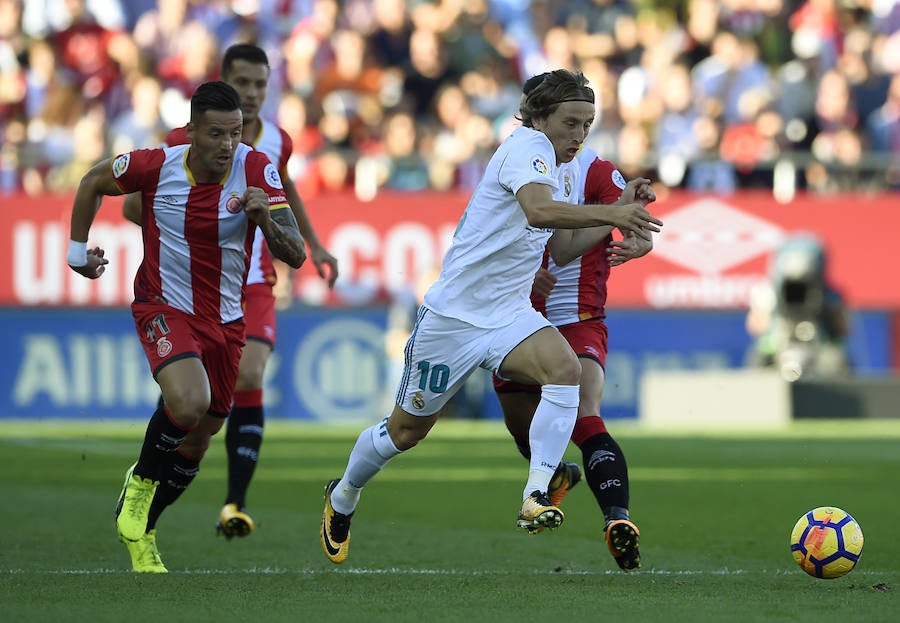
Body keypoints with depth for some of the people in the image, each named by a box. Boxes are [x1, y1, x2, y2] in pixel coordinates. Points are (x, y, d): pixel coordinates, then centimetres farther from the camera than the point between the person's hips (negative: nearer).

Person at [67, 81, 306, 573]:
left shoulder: (257, 170, -14)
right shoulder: (157, 166, -17)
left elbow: (295, 255, -18)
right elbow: (93, 182, 4)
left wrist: (264, 218, -36)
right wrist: (77, 249, 9)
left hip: (225, 321, 4)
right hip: (164, 308, -3)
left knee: (197, 441, 11)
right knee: (189, 403, -30)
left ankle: (140, 531, 34)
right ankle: (141, 481, -1)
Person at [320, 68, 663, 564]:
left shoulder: (548, 164, 10)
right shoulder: (527, 145, -17)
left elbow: (562, 249, 15)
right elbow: (537, 211, -38)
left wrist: (617, 215, 3)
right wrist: (608, 213, -46)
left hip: (509, 316, 7)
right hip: (453, 314, -7)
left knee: (564, 370, -25)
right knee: (407, 429, 8)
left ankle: (536, 497, -29)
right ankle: (343, 496, 36)